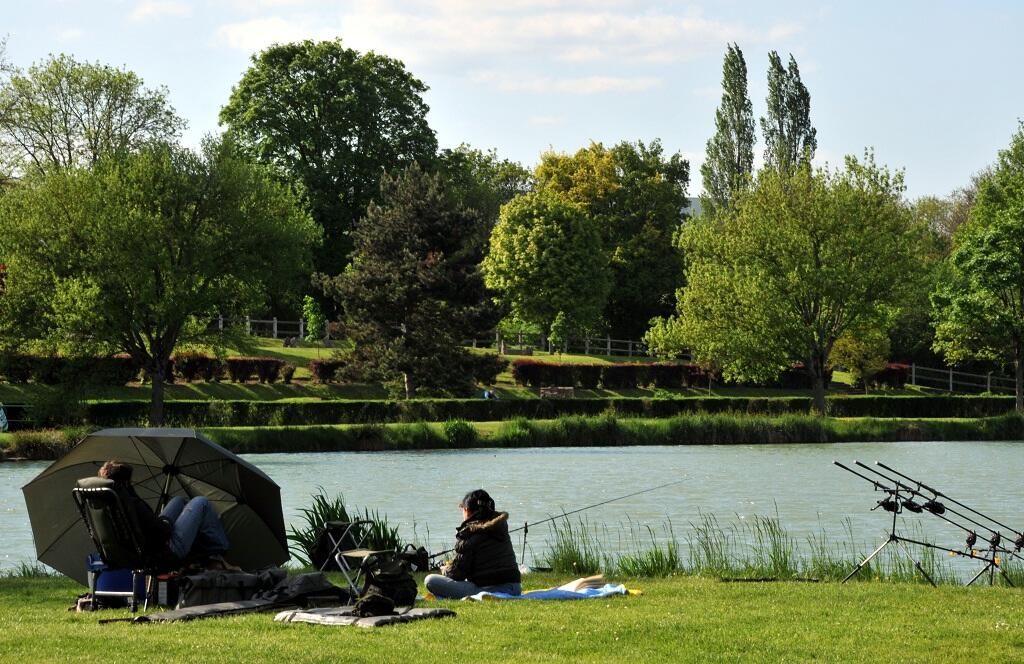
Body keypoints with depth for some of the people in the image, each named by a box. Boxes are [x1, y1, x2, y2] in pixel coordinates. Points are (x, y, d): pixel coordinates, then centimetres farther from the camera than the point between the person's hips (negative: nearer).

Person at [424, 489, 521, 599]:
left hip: (488, 590, -8)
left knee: (430, 580, -10)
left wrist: (445, 570, 15)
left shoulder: (469, 533, -10)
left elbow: (457, 572, -8)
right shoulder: (501, 525, 10)